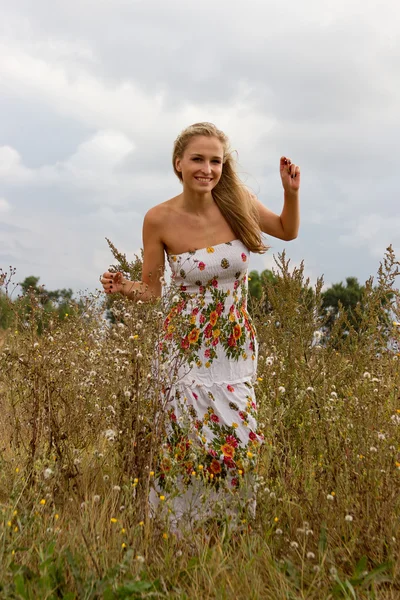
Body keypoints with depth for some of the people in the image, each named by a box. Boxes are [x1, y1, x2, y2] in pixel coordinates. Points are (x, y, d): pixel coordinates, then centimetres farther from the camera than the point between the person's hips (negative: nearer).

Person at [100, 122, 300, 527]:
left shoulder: (239, 202, -6)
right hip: (188, 349, -2)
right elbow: (151, 288, 0)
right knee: (199, 442, -5)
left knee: (240, 442, 6)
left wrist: (291, 192, -5)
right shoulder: (159, 219, -11)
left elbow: (288, 231, 12)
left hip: (239, 347, 3)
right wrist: (123, 287, -21)